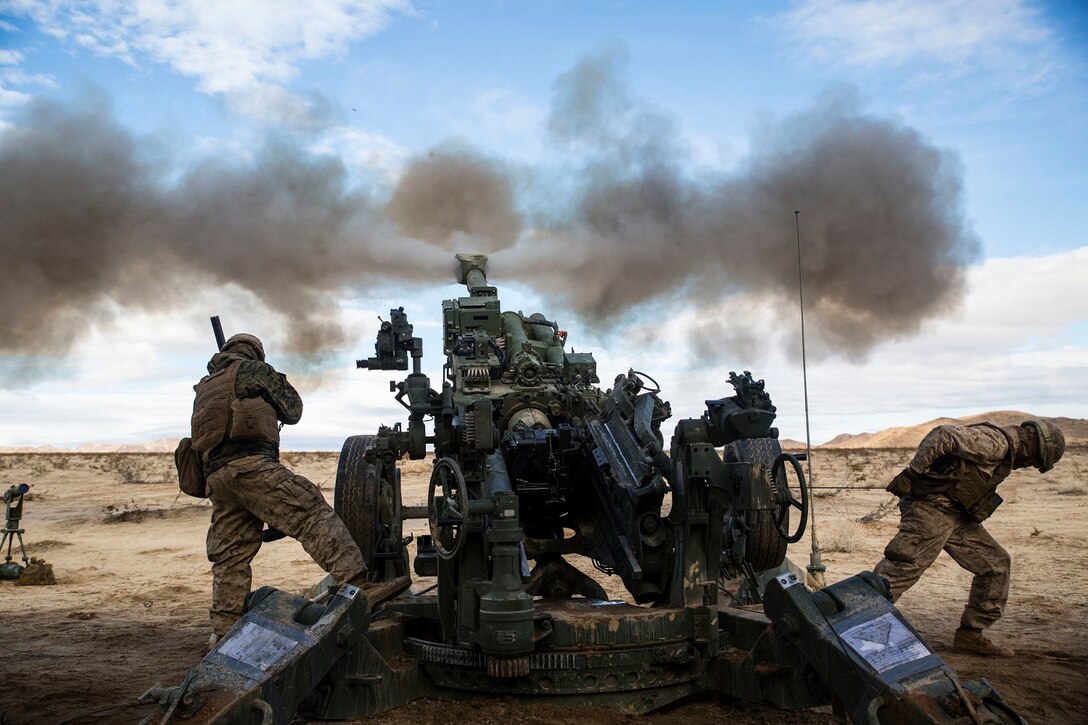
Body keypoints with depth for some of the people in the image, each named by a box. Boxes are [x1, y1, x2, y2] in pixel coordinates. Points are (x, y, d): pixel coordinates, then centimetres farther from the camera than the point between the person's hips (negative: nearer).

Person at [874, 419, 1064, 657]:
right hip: (931, 506, -10)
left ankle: (970, 635, 18)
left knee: (996, 563, 12)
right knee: (900, 570, -13)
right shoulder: (994, 441, -14)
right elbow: (942, 435, -26)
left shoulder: (1003, 450, 19)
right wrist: (912, 473, -25)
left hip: (955, 515, 10)